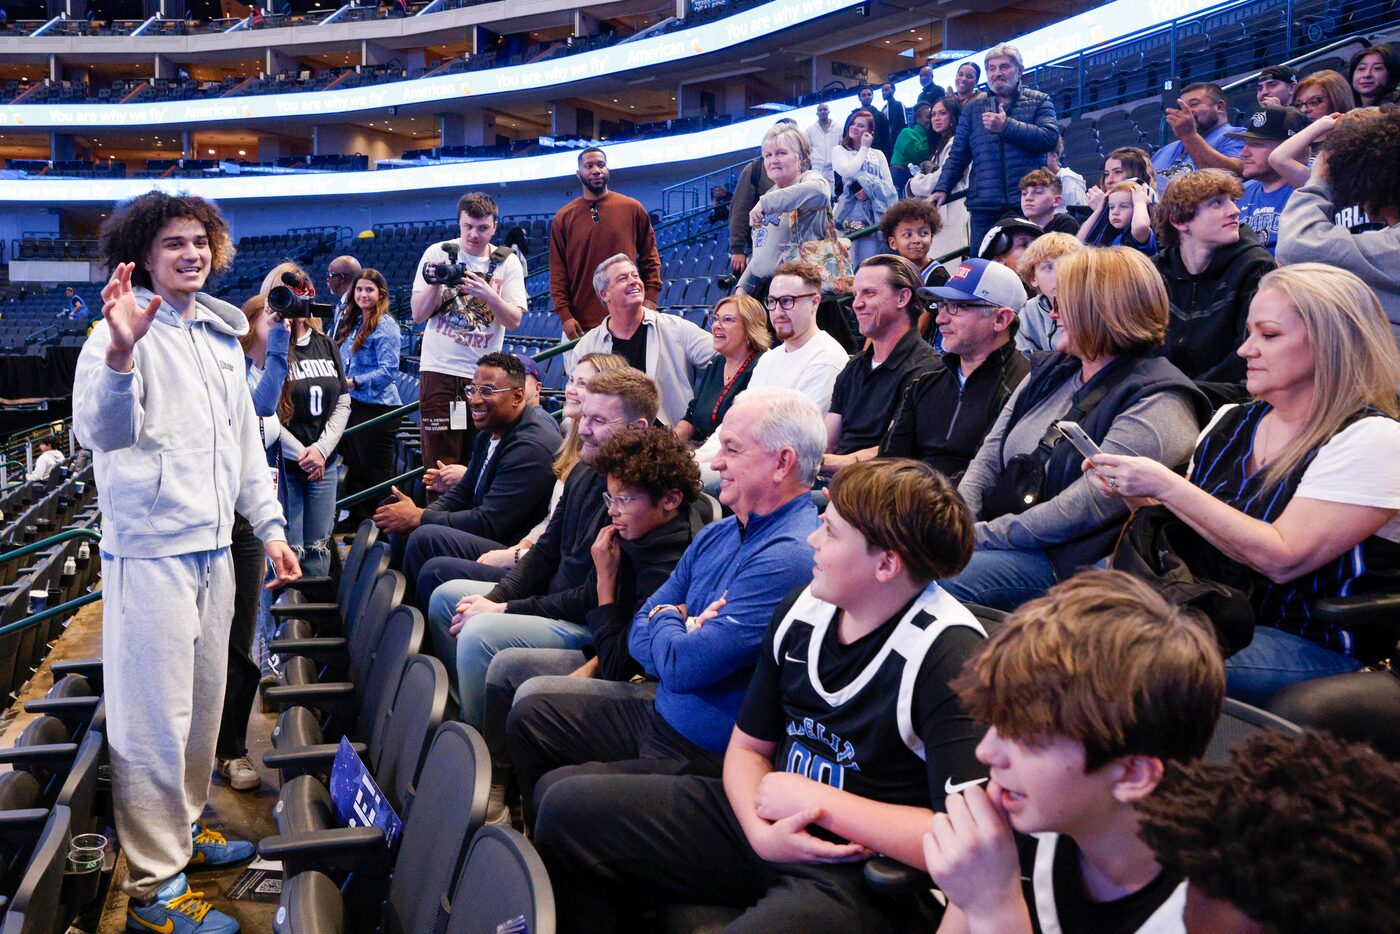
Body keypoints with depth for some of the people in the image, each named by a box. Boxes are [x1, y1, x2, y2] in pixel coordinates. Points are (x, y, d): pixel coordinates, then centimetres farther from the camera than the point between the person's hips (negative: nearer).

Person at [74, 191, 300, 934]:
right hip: (151, 548, -7)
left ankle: (184, 827, 36)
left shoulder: (221, 336, 13)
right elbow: (100, 432, -27)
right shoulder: (124, 330, -10)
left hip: (212, 545, 8)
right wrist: (118, 354, -44)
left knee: (203, 701, 17)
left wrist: (269, 526, 16)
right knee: (155, 716, -2)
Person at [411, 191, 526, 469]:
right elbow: (418, 316, 2)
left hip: (484, 373, 1)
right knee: (440, 460, -4)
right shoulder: (437, 253, 4)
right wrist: (436, 283, -14)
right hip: (439, 370, -1)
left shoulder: (508, 262, 5)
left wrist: (488, 295, -20)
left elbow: (514, 320, -4)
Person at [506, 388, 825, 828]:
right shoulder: (715, 536, 7)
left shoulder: (791, 557, -26)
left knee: (555, 791, -20)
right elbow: (640, 635, 9)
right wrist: (684, 630, -14)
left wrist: (669, 621, -5)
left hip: (707, 756, -10)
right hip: (661, 714, 10)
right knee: (528, 715, 15)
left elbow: (681, 667, -28)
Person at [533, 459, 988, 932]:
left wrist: (812, 798, -18)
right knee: (569, 806, 3)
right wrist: (761, 830, -12)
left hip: (868, 877, -8)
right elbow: (748, 746, 11)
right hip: (773, 826, 8)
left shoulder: (949, 655, -20)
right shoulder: (803, 608, 3)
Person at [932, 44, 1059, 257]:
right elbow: (958, 155, 16)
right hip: (985, 205, 2)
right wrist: (942, 188, 3)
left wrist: (1006, 126, -10)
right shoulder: (973, 108, 18)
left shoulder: (1039, 101, 10)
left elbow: (1050, 137, -6)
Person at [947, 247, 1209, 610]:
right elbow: (988, 458, 13)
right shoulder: (1049, 372, 16)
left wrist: (981, 536, -19)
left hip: (1069, 562, -7)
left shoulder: (1157, 403, -10)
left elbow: (1083, 509, -19)